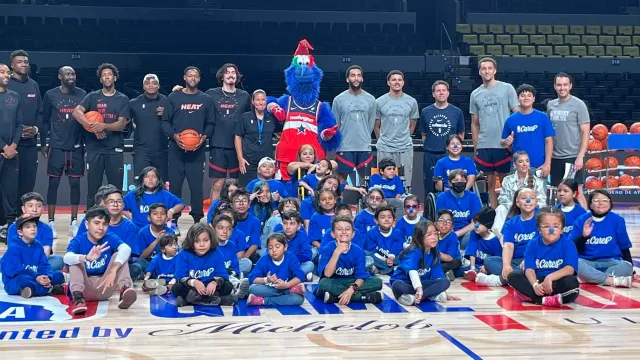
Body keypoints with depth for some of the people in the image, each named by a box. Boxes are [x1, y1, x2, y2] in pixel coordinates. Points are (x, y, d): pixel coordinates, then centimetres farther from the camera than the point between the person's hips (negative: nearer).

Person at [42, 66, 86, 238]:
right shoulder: (50, 95, 0)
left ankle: (74, 222, 11)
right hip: (56, 146, -1)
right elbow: (45, 120, 5)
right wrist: (43, 143, 4)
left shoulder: (82, 94, 3)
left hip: (76, 147, 1)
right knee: (53, 183, 1)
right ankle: (51, 223, 7)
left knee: (75, 183, 4)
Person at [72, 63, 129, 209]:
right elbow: (76, 112, -8)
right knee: (93, 189, 3)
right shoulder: (92, 96, 8)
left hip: (115, 150, 0)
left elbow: (121, 125, -2)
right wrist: (92, 126, -20)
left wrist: (103, 126, -19)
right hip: (94, 149, 0)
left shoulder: (123, 99, 7)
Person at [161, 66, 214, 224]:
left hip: (198, 149, 0)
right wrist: (174, 136, -11)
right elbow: (165, 122, 5)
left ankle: (198, 219, 7)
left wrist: (204, 136, -9)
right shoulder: (173, 97, 6)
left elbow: (210, 123, 9)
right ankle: (173, 218, 10)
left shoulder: (206, 99, 9)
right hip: (176, 148, 0)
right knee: (174, 184, 2)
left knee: (196, 184, -1)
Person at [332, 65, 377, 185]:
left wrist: (364, 138, 12)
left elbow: (371, 123, 12)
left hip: (365, 148, 2)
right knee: (343, 179, 0)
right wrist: (341, 140, 7)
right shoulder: (339, 99, -2)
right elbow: (335, 125, 4)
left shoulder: (370, 99, 5)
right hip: (345, 148, -2)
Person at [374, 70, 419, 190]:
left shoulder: (411, 102, 3)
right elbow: (376, 125, 10)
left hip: (405, 148, 1)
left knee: (405, 183, 4)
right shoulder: (379, 102, 0)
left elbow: (412, 125, 14)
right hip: (385, 149, -1)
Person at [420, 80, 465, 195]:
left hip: (450, 156, 0)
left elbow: (461, 134, 10)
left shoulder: (457, 112, 3)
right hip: (430, 156, 1)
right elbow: (423, 134, 11)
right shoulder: (425, 112, 5)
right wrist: (428, 146, 3)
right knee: (430, 189, 5)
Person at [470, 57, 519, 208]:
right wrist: (475, 148, 12)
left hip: (504, 144, -3)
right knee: (490, 181, 8)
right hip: (483, 146, 3)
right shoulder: (475, 94, 10)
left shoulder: (507, 88, -1)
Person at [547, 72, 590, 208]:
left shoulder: (578, 105, -5)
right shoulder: (550, 105, 8)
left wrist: (580, 156, -15)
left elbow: (586, 132, -8)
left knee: (576, 192, -4)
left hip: (573, 157, -5)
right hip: (555, 157, 5)